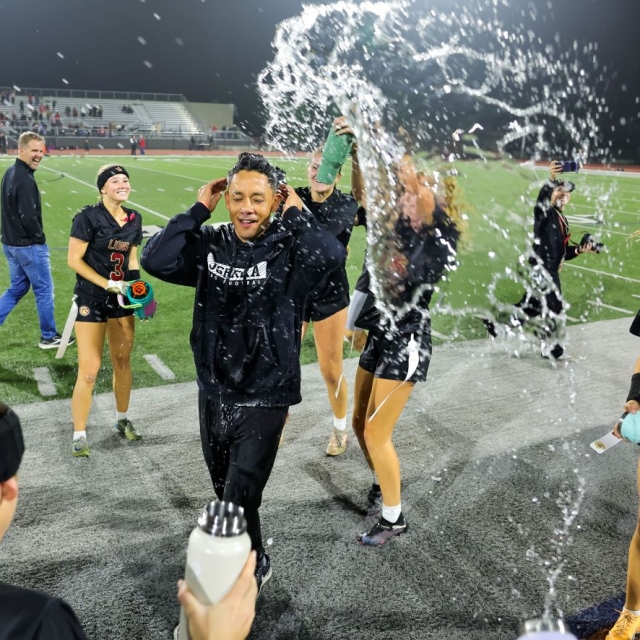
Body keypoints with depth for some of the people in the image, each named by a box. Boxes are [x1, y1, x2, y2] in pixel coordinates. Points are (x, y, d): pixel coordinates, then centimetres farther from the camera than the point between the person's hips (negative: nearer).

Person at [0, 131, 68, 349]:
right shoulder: (25, 180, -21)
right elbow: (29, 217, -25)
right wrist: (40, 238, -9)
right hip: (28, 245, -9)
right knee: (44, 290, 5)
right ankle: (49, 337, 17)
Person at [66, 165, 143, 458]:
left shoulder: (134, 219, 4)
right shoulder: (88, 217, -14)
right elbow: (74, 260, -14)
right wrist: (108, 284, -18)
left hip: (121, 300, 6)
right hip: (92, 299, -5)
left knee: (122, 362, 14)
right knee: (89, 370, -4)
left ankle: (122, 421, 32)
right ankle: (79, 435, 10)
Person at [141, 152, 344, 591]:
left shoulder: (289, 250, -13)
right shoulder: (211, 245, -1)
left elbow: (332, 256, -33)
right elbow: (156, 261, -14)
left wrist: (296, 213, -19)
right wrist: (199, 210, -12)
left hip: (264, 398, -5)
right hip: (213, 392, 5)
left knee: (239, 501, -1)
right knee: (225, 491, 23)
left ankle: (252, 568, 31)